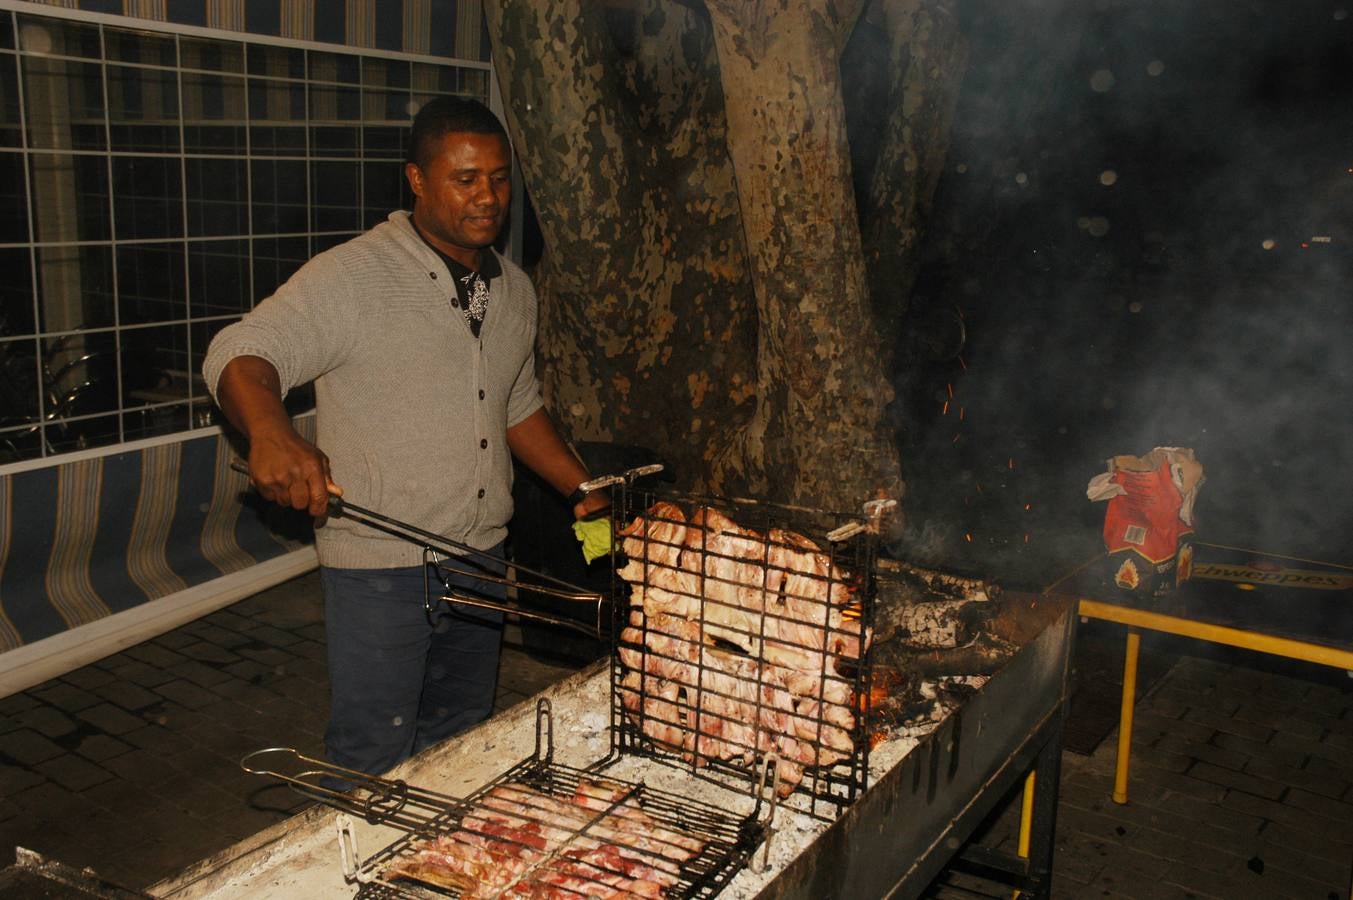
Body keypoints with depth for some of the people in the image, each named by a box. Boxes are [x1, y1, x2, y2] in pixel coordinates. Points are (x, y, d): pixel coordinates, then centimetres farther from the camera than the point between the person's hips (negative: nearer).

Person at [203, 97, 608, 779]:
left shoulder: (514, 291, 9)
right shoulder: (351, 276, -13)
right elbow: (239, 355, -18)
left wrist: (584, 490, 12)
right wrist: (271, 432, -40)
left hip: (480, 563, 7)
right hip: (380, 568, -6)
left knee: (461, 750, 20)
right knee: (374, 763, 3)